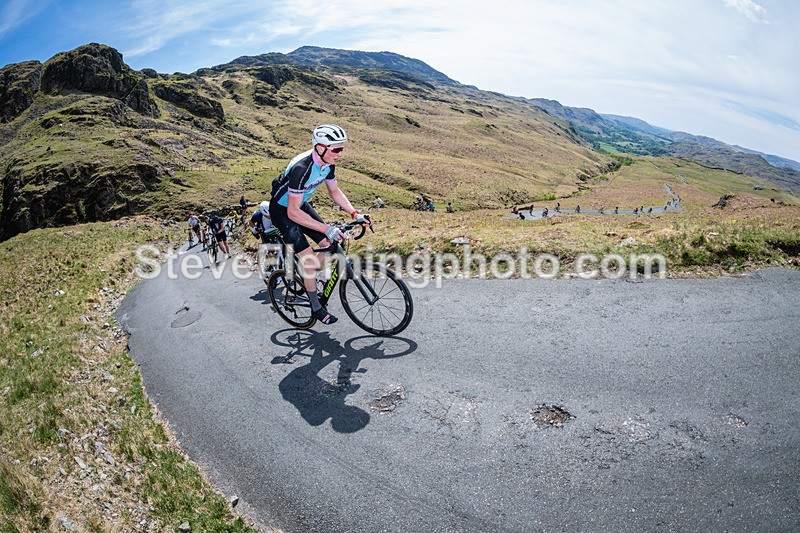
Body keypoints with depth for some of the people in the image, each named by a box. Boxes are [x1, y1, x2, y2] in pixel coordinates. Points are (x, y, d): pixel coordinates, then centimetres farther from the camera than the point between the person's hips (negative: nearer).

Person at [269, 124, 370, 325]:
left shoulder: (328, 163, -12)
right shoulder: (302, 168, -36)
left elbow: (335, 191, 4)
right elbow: (293, 212, -35)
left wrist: (355, 214, -9)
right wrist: (327, 229, -40)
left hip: (300, 204, 8)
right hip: (282, 210, -8)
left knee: (329, 244, 0)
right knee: (308, 257, -14)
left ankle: (308, 280, 22)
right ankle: (316, 307, 1)